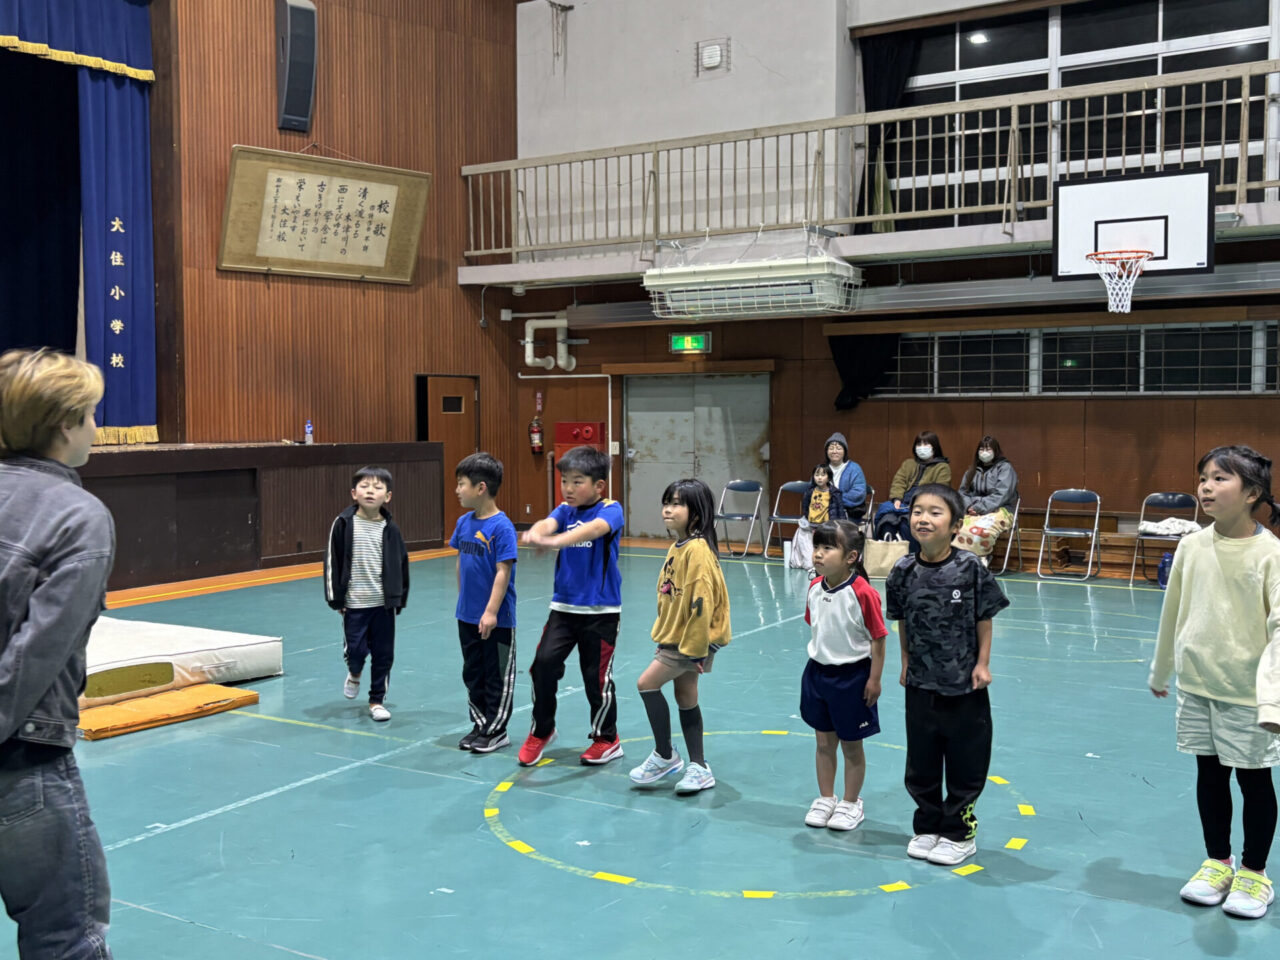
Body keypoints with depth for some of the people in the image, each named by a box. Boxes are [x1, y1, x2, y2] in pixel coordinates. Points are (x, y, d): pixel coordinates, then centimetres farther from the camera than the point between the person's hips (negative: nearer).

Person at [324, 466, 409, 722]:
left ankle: (377, 700, 22)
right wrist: (336, 597, -6)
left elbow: (401, 564, 8)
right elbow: (332, 562, -3)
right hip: (354, 603, -2)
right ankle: (354, 673, 35)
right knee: (355, 649, 0)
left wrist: (400, 598, 8)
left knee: (384, 654, 6)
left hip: (384, 603, 2)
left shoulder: (390, 529, -1)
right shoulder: (343, 524, -6)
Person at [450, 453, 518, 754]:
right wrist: (462, 599, 15)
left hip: (496, 619, -7)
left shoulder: (502, 526, -19)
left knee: (498, 675, 7)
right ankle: (480, 725, 30)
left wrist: (491, 611, -22)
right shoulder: (464, 522, 3)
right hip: (467, 616, 7)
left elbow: (503, 571, -20)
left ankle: (496, 731, 19)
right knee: (472, 673, 16)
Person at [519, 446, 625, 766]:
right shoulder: (565, 510, 5)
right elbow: (549, 523, -17)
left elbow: (594, 529, -32)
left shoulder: (610, 509, -10)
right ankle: (541, 731, 13)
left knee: (597, 675, 4)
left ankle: (606, 739, 25)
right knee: (544, 662, -8)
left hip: (600, 610, -4)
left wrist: (556, 541, -50)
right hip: (564, 606, 4)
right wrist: (535, 532, -43)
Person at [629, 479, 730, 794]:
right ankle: (699, 768, 21)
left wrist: (694, 648, -22)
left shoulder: (697, 550, -21)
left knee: (647, 683, -10)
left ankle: (664, 756, 6)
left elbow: (701, 602, -24)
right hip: (673, 637, 10)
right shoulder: (677, 546, 9)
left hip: (689, 640, -10)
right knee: (685, 697, 13)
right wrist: (662, 631, 16)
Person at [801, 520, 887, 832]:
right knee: (824, 741, 16)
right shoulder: (814, 588, -2)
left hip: (852, 675, -6)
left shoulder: (863, 593, -22)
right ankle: (826, 799, 31)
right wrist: (817, 661, 13)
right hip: (818, 672, 6)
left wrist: (874, 680, -14)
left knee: (851, 745, 9)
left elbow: (878, 639, -16)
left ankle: (851, 803, 26)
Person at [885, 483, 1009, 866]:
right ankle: (928, 828, 32)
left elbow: (984, 619, -6)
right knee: (920, 763, 14)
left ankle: (959, 833, 26)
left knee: (965, 763, 9)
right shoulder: (903, 572, -7)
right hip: (920, 684, 3)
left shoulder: (971, 568, -15)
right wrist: (906, 661, 7)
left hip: (964, 686, -3)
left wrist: (982, 664, -7)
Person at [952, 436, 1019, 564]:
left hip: (998, 510, -5)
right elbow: (963, 492, 17)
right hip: (972, 510, 5)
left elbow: (1000, 495, -7)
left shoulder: (1005, 468, 5)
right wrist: (969, 506, -5)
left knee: (980, 528, -40)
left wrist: (979, 508, -14)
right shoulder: (972, 471, 23)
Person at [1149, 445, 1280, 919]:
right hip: (1197, 684, 4)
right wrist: (1161, 670, 18)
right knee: (1209, 774, 15)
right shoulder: (1191, 546, -2)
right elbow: (1173, 612, 10)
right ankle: (1218, 862, 32)